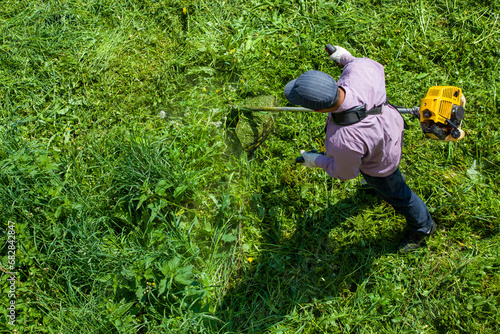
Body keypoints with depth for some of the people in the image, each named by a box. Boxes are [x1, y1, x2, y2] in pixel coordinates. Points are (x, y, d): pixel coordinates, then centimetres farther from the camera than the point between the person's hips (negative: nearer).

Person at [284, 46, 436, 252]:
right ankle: (377, 184, 76)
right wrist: (347, 58, 7)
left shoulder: (342, 141, -49)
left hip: (381, 162, -6)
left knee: (395, 194, 27)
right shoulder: (359, 70, -36)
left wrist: (316, 161, -7)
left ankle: (422, 227, 57)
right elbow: (375, 69, -8)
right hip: (390, 126, 6)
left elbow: (345, 172, -24)